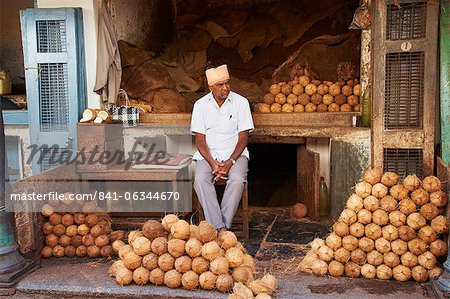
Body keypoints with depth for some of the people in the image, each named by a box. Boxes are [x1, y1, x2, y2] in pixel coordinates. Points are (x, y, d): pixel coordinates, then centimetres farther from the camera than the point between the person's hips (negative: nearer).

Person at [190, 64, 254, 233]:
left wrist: (230, 162, -17)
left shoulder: (241, 102, 0)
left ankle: (223, 226, -24)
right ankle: (220, 227, -29)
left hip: (235, 153, -1)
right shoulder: (201, 105, 3)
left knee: (237, 180, -32)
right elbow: (200, 140, 0)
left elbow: (243, 138, -2)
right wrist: (212, 163, -17)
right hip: (208, 155, 1)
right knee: (200, 179, -29)